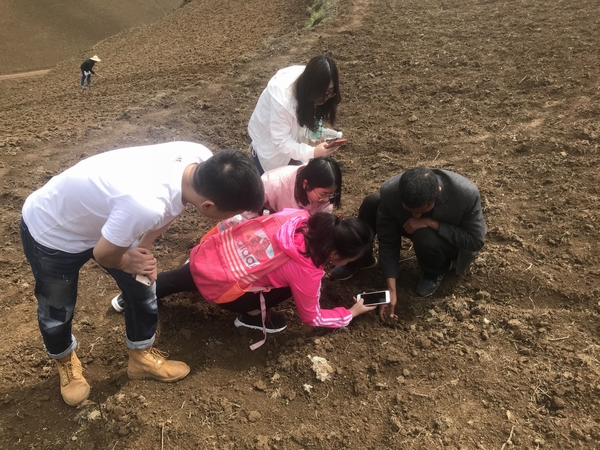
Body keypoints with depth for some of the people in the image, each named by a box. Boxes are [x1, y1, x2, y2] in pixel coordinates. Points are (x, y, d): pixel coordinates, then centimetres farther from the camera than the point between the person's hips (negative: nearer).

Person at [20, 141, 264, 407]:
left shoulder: (202, 160, -25)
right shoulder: (145, 206, -46)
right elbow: (103, 255, -24)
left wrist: (143, 247, -6)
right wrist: (129, 263, -4)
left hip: (99, 219, 6)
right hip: (50, 232, -6)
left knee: (142, 289, 14)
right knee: (57, 312, 18)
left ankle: (141, 357, 39)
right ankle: (65, 361, 49)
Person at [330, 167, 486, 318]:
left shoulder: (466, 194, -38)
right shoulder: (390, 191, -31)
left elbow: (476, 241, -27)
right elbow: (388, 241, -23)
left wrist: (432, 223, -39)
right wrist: (391, 289, -28)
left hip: (453, 242, -3)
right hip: (419, 228, 3)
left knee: (425, 238, -37)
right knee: (371, 203, -18)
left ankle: (436, 272, -1)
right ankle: (361, 260, 5)